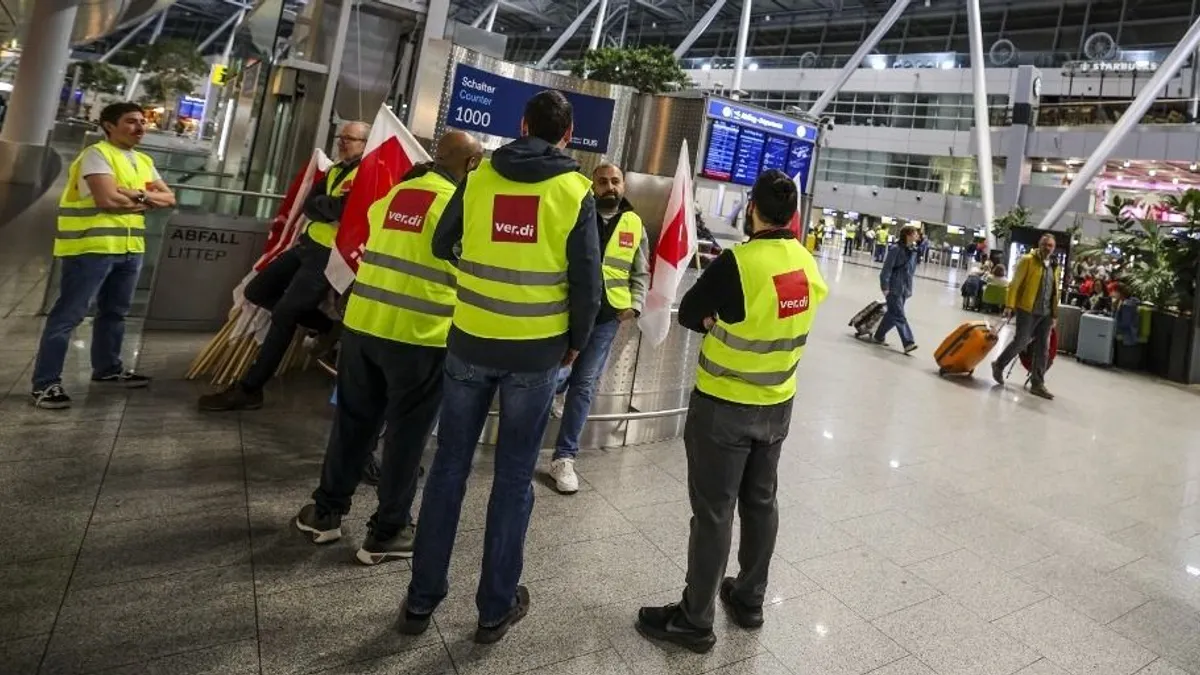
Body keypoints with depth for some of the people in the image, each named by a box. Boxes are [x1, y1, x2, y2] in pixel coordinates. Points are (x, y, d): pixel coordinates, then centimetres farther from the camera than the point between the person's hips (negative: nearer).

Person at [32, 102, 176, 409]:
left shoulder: (144, 162, 16)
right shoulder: (96, 154, -10)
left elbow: (169, 198, 10)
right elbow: (107, 199, -22)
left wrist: (139, 194, -10)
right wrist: (145, 201, -5)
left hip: (130, 247, 8)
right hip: (91, 246, -8)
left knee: (115, 312, 18)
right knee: (68, 314, -5)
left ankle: (107, 368, 32)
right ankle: (45, 383, -2)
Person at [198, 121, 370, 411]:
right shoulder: (335, 169, 17)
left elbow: (345, 210, -27)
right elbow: (308, 206, 8)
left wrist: (321, 204, -7)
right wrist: (331, 206, -11)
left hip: (329, 256, -10)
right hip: (307, 244, 10)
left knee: (284, 315, -10)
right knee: (256, 292, 13)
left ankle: (248, 389, 0)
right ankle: (326, 326, 17)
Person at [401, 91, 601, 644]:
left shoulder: (480, 177, 1)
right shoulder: (575, 191, -6)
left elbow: (441, 247, 13)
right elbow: (586, 280, -8)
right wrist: (576, 341, 8)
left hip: (470, 341, 2)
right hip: (537, 351, -2)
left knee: (449, 465, 13)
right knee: (514, 476, 9)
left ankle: (421, 599, 23)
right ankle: (496, 607, 21)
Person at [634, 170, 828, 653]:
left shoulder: (736, 262, -22)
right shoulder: (809, 266, -1)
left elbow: (687, 314, -11)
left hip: (724, 406, -7)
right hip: (778, 405, 7)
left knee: (713, 511, 3)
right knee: (761, 502, 18)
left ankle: (695, 620, 16)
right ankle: (750, 599, 35)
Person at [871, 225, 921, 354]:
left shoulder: (913, 250, 9)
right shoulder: (896, 249, -13)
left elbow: (912, 269, 17)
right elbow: (887, 269, -14)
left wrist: (909, 287, 15)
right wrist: (885, 287, -16)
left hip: (905, 289, 8)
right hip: (894, 288, -8)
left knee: (893, 314, 14)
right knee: (899, 316, -8)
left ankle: (879, 336, 28)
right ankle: (908, 342, -12)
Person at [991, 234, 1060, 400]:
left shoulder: (1054, 267, 16)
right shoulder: (1028, 260, -2)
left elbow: (1055, 292, 19)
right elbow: (1015, 284, -7)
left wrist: (1054, 314, 14)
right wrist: (1010, 305, -15)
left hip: (1046, 313, 6)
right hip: (1027, 310, -6)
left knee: (1043, 348, 4)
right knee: (1021, 342, -7)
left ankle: (1037, 384, 10)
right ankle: (999, 365, 18)